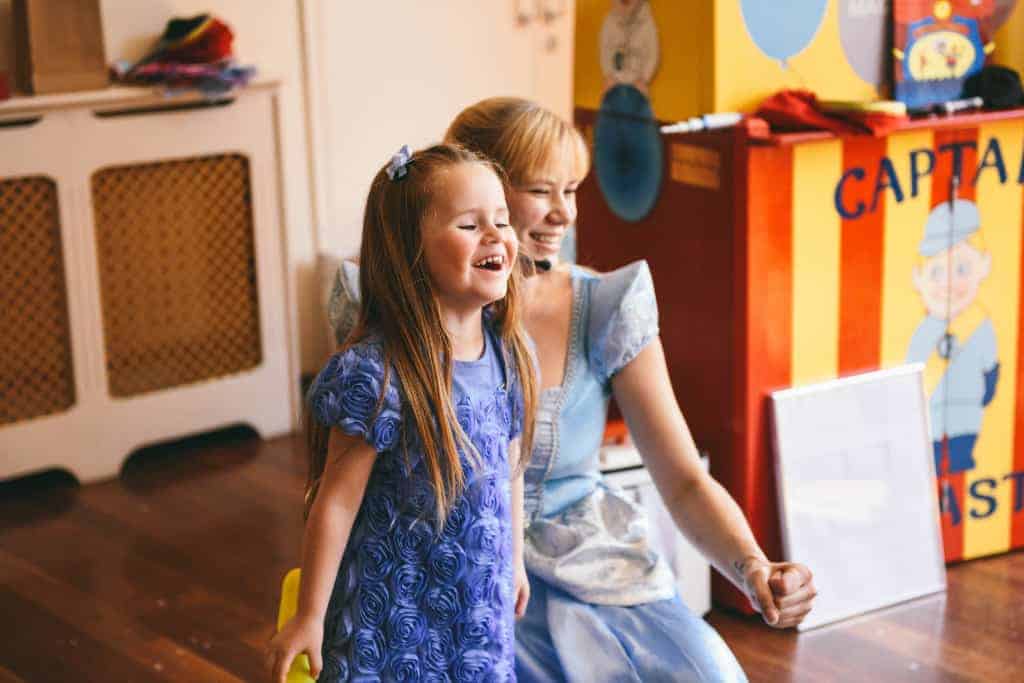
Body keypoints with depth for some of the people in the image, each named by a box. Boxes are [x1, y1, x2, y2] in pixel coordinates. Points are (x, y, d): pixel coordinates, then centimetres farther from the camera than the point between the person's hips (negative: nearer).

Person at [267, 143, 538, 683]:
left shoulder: (510, 353, -2)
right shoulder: (376, 373, -22)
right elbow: (336, 502, -16)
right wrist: (309, 617, -10)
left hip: (483, 607, 6)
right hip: (392, 612, -6)